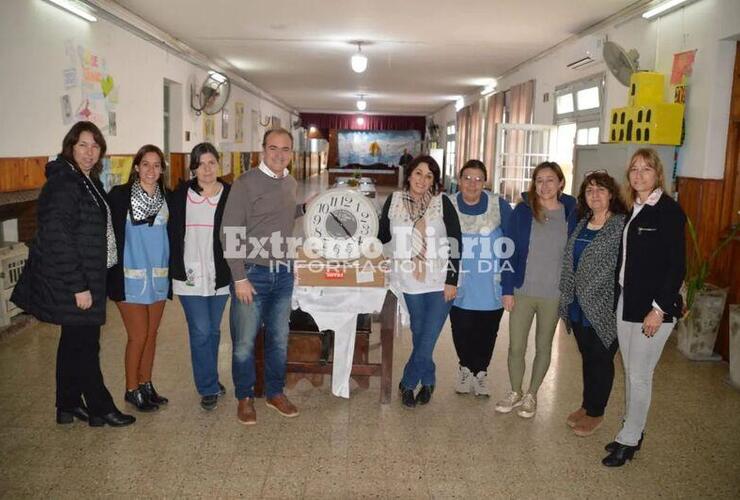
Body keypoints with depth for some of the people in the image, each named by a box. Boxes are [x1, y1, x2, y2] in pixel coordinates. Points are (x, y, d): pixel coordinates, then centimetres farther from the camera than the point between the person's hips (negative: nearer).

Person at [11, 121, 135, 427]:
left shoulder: (87, 181, 12)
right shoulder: (62, 183, -17)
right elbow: (57, 239, -23)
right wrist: (78, 286, -23)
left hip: (85, 278, 10)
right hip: (70, 282, -10)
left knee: (74, 342, 16)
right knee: (85, 344, 1)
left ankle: (68, 406, 29)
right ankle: (100, 409, 13)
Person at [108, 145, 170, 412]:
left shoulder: (166, 197, 6)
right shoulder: (120, 195, -8)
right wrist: (116, 277, -11)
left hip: (159, 277, 5)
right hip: (131, 277, -4)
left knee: (151, 334, 13)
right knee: (138, 336, 0)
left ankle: (146, 384, 28)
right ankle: (132, 389, 18)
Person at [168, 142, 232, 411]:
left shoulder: (231, 195, 0)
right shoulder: (180, 196, 0)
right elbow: (172, 235, 4)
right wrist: (176, 271, 0)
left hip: (219, 276, 2)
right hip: (190, 275, -1)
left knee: (213, 330, 13)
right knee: (200, 331, -3)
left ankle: (209, 379, 32)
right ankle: (209, 388, 10)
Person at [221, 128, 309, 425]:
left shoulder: (291, 183, 9)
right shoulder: (246, 183, -11)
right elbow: (229, 233, -12)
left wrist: (306, 207, 10)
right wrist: (239, 278, -15)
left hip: (284, 273, 6)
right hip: (252, 274, -6)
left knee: (279, 339, 15)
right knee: (244, 341, 4)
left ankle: (275, 393, 32)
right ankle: (245, 398, 23)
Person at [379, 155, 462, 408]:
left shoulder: (442, 203, -7)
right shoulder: (394, 201, 0)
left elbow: (456, 243, -5)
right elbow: (382, 236, 10)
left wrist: (452, 281, -9)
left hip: (440, 283, -2)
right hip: (410, 282, 2)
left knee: (428, 339, -1)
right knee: (419, 337, 11)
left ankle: (408, 383, 19)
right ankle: (427, 382, 31)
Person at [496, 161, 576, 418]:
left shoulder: (571, 213, -3)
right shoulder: (522, 211, -4)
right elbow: (510, 251, -3)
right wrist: (507, 289, -7)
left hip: (554, 295, 0)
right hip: (522, 291, 0)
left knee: (543, 347, 14)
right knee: (515, 347, 6)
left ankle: (531, 395, 32)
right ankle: (515, 393, 28)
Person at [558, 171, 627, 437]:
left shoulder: (622, 225, -12)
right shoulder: (581, 223, 8)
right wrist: (567, 297, 12)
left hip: (604, 308, -6)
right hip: (578, 305, 6)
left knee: (600, 359, 8)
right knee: (587, 356, 18)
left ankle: (595, 412, 23)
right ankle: (586, 405, 33)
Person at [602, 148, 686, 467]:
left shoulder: (669, 211, -11)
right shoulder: (632, 210, 10)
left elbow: (676, 265, -14)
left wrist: (659, 309, -17)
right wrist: (620, 296, 7)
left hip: (653, 308, -7)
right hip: (625, 302, 7)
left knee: (639, 377, 2)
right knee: (630, 373, 16)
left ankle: (629, 440, 17)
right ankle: (632, 432, 30)